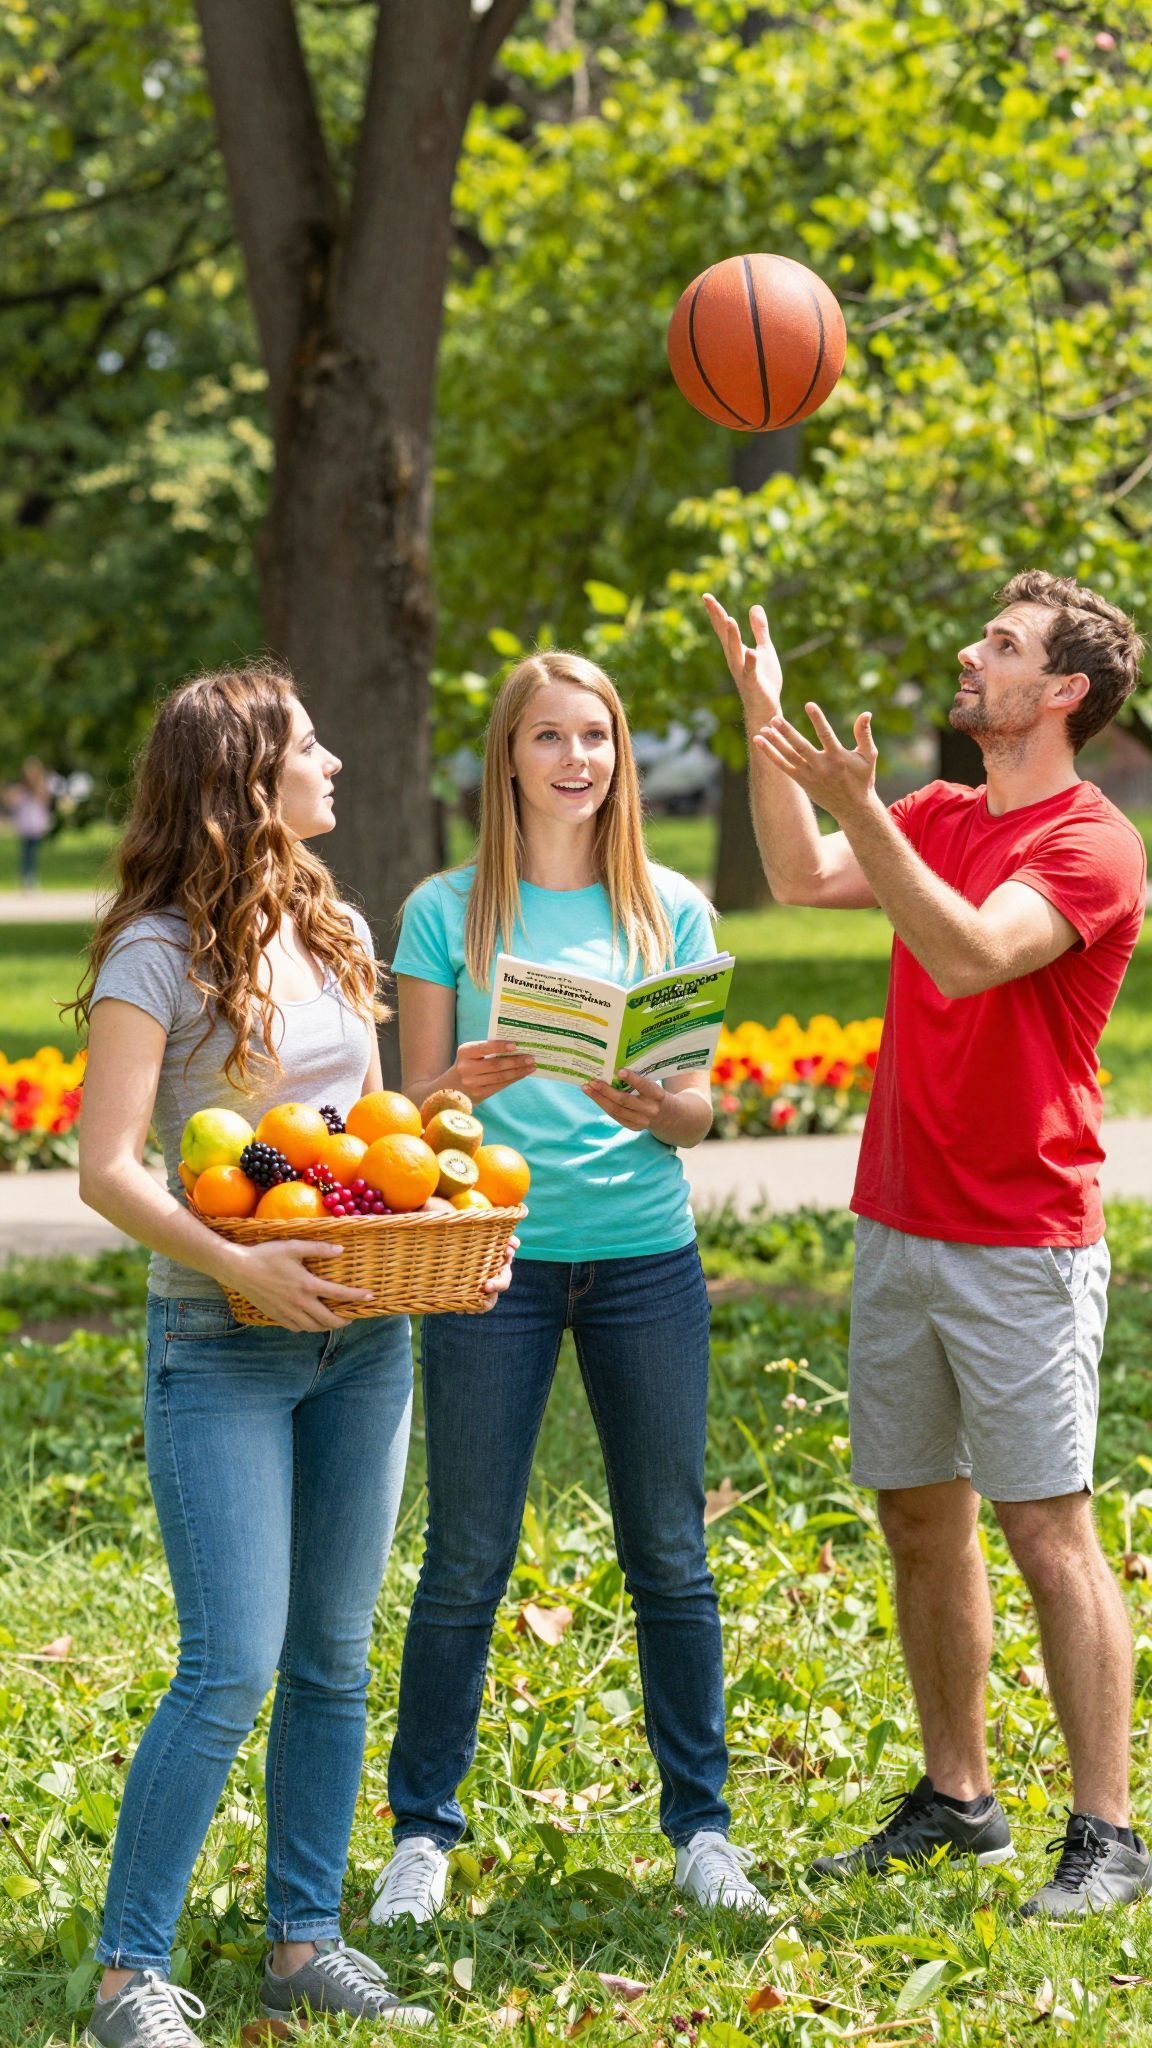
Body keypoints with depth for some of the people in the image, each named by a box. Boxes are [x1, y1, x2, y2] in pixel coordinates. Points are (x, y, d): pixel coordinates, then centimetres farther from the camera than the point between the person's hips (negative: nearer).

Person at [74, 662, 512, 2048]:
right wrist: (232, 1262, -28)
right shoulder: (158, 955, -11)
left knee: (334, 1658, 10)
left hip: (360, 1332, 7)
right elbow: (105, 1168, -15)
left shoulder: (337, 935, 10)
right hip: (221, 1347, -7)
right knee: (233, 1666, -11)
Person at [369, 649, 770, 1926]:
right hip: (492, 1254, -1)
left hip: (645, 1256, 2)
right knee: (466, 1558, 0)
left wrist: (651, 1104, -16)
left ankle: (699, 1823, 17)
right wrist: (473, 1080, -20)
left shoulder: (670, 910, 8)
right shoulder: (448, 911, 3)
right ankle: (422, 1831, 12)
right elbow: (416, 1109, 2)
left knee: (670, 1551, 5)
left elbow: (699, 1110, 6)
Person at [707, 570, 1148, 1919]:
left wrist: (860, 808, -32)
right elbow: (801, 879, 7)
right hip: (898, 1230, 8)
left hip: (1021, 1250, -8)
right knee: (919, 1517, 11)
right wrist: (763, 723, 0)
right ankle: (956, 1797, 22)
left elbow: (968, 959, -25)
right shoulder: (944, 820, 13)